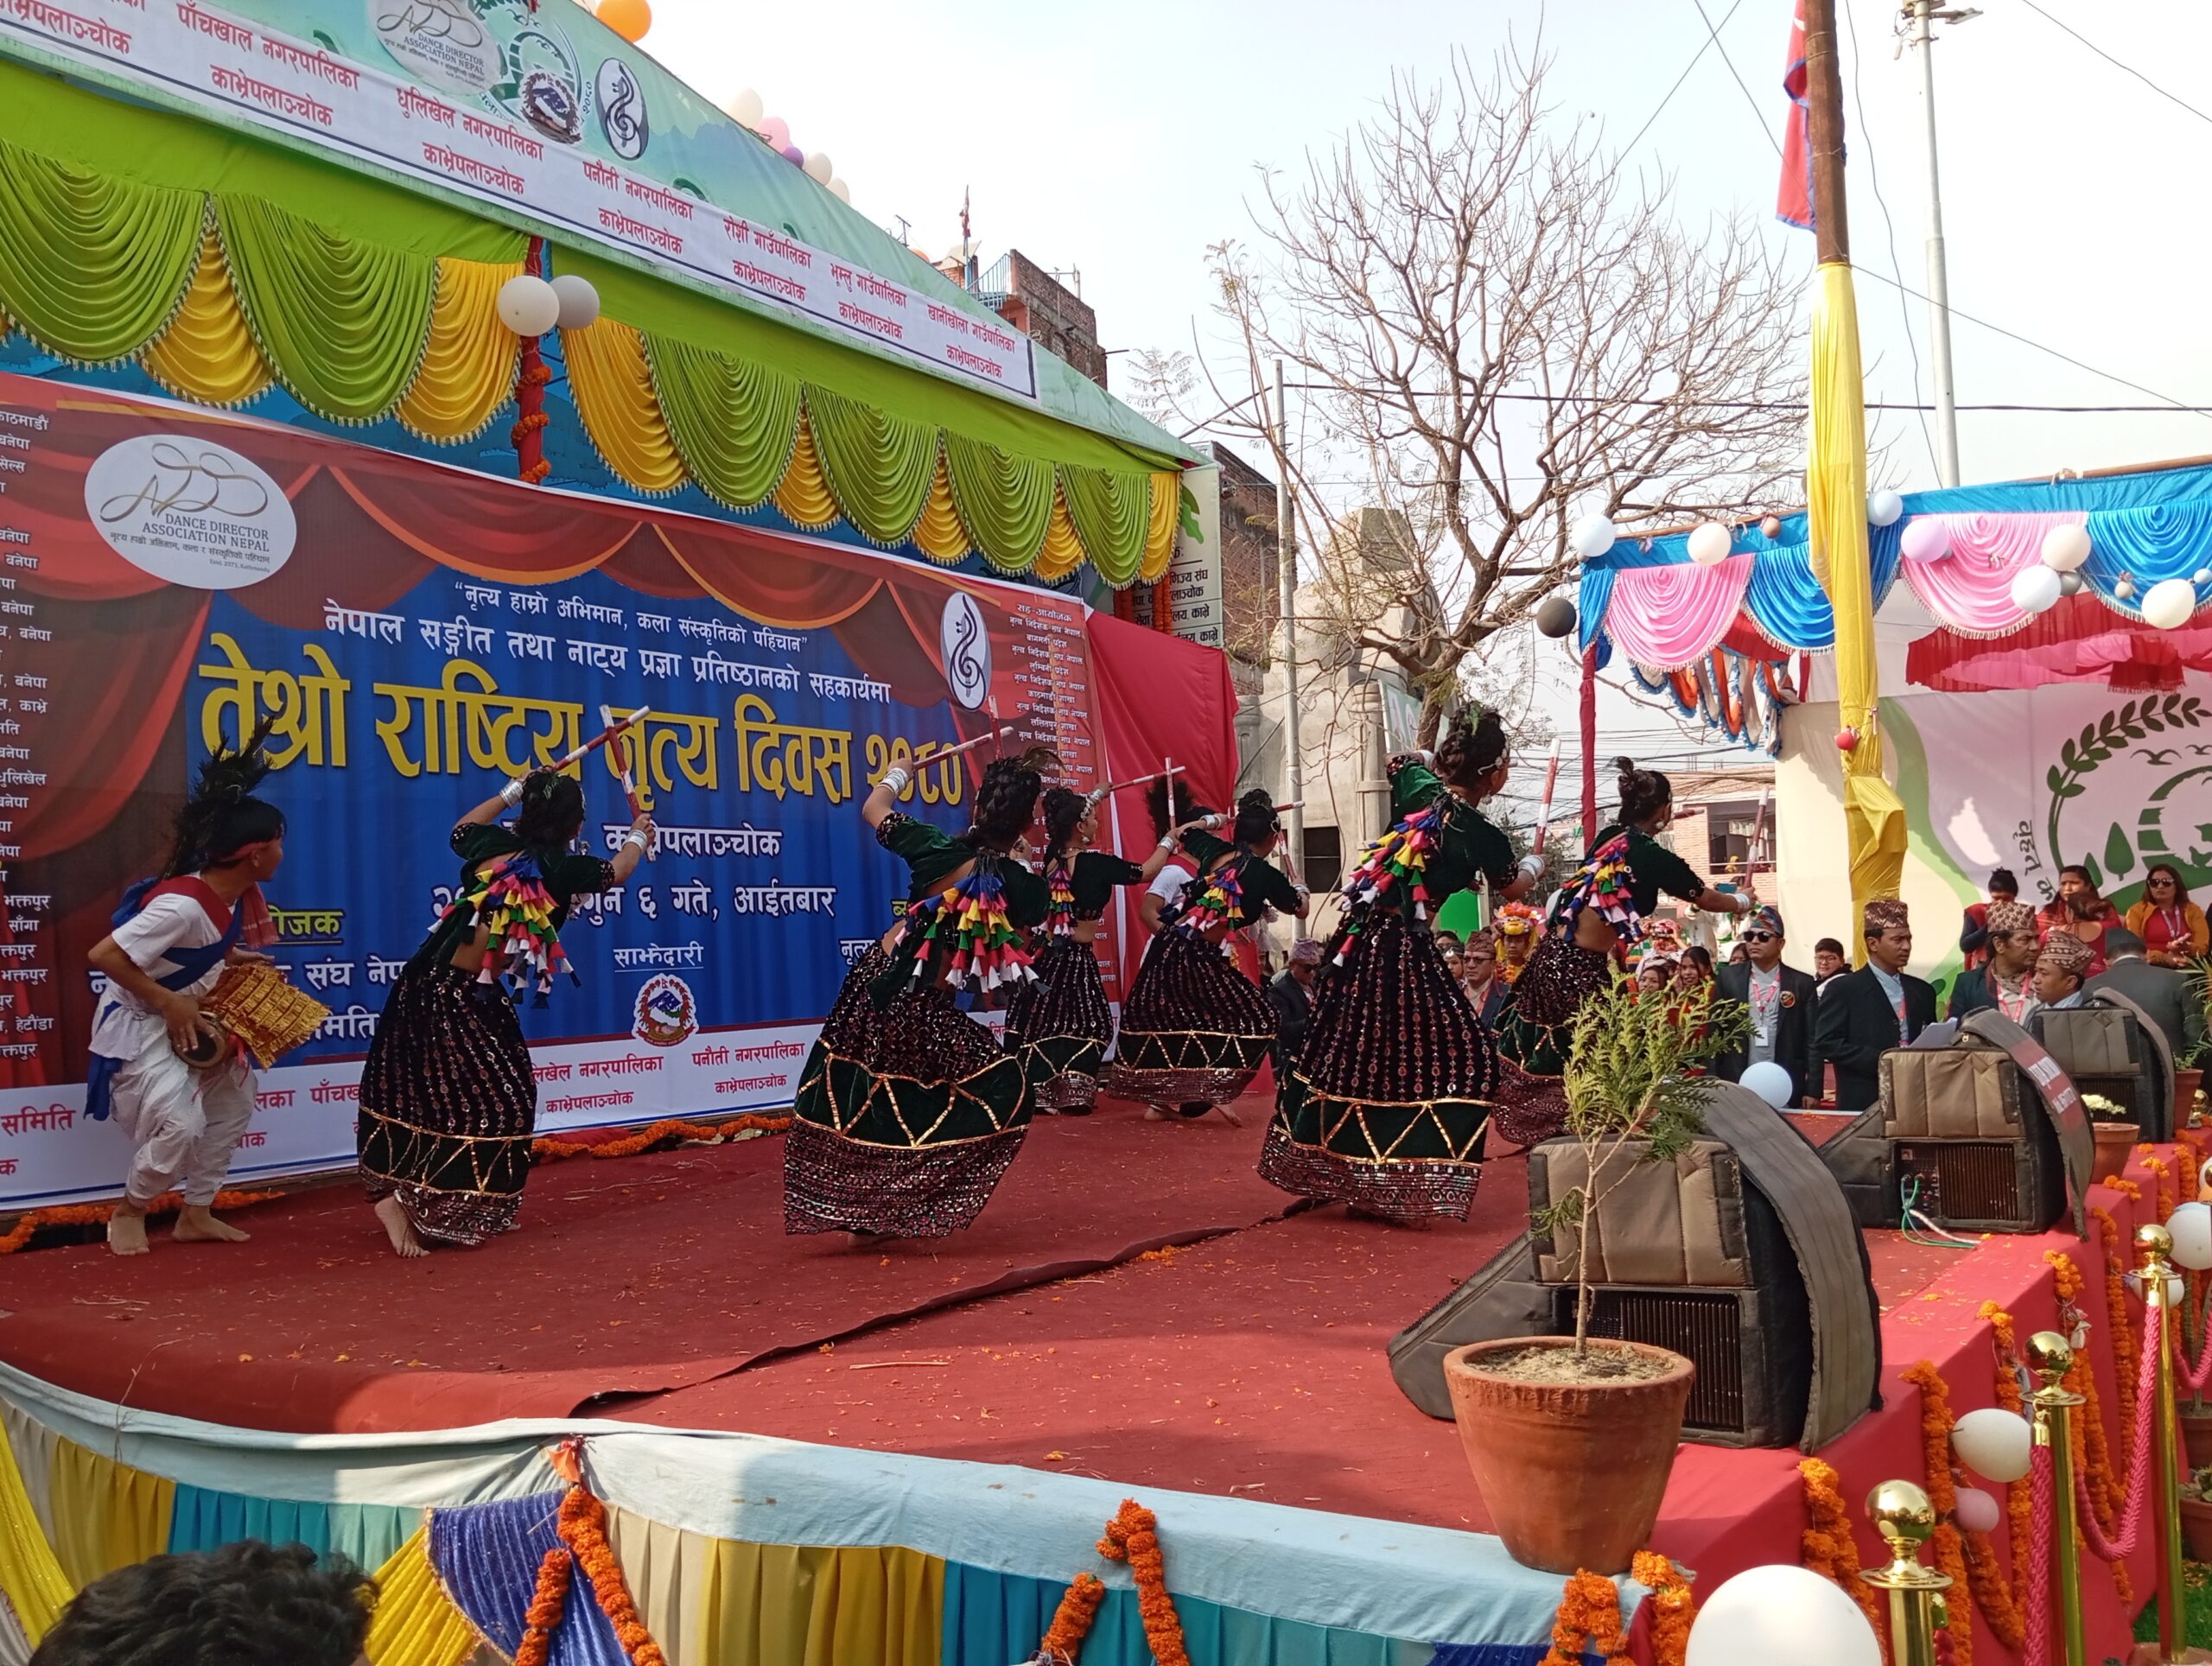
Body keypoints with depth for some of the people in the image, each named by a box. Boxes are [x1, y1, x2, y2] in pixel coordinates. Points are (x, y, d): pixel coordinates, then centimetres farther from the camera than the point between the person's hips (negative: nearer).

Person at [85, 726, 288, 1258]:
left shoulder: (236, 895, -5)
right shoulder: (180, 905, -33)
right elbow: (102, 954, -31)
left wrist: (236, 959, -3)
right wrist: (167, 1002, -26)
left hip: (187, 1016, 10)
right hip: (139, 1024, -10)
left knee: (234, 1102, 14)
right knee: (181, 1123, -16)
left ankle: (196, 1215, 24)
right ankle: (129, 1212, 11)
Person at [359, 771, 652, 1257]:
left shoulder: (493, 844, 5)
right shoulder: (560, 870, -10)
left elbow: (462, 829, 31)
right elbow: (617, 872, 11)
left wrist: (511, 792, 35)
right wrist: (639, 837, 31)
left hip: (427, 985, 8)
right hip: (468, 1001, -8)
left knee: (429, 1096, 17)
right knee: (493, 1104, -3)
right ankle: (403, 1201, -5)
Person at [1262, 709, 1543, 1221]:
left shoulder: (1417, 785, 1)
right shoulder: (1481, 835, -11)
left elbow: (1405, 759, 29)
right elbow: (1513, 886, 13)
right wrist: (1537, 862, 32)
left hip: (1358, 937, 8)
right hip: (1405, 948, -7)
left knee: (1344, 1046, 17)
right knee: (1462, 1054, 0)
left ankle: (1329, 1171, 30)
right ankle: (1402, 1185, -2)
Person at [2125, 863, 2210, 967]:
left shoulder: (2193, 910, 14)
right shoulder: (2136, 911, 7)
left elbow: (2203, 945, 6)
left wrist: (2187, 949, -15)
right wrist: (2163, 958, -15)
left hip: (2188, 967, 1)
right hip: (2151, 968, -1)